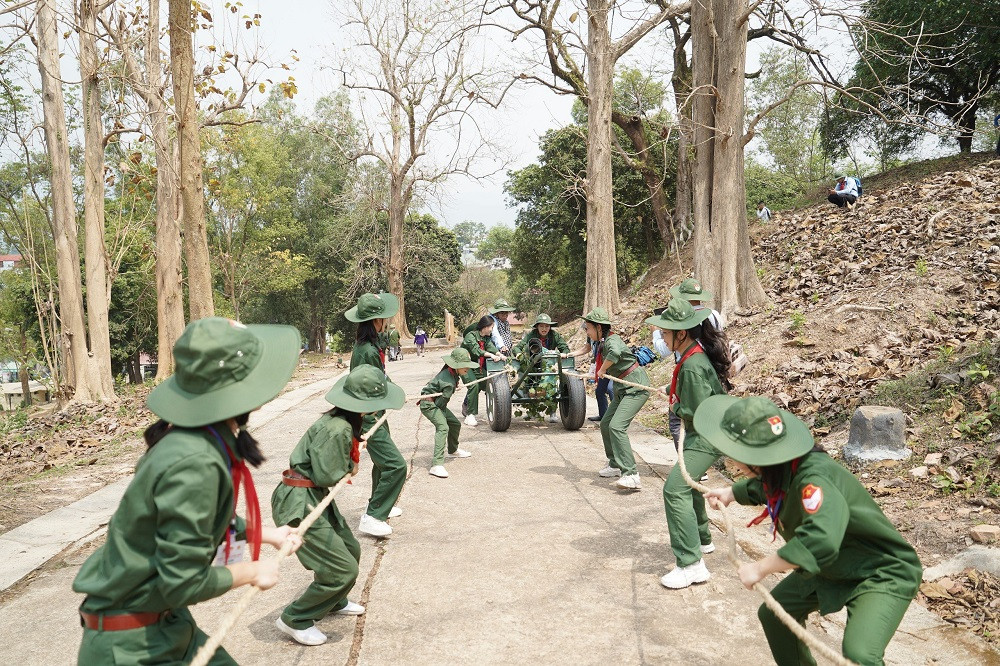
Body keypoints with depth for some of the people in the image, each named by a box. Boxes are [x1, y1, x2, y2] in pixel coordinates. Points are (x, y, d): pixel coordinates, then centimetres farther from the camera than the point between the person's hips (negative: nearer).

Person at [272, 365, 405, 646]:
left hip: (316, 497, 10)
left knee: (350, 550, 21)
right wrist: (350, 466, -5)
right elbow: (326, 475, -21)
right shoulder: (337, 429, -27)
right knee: (343, 569, -7)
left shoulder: (343, 419, 3)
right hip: (299, 504, -10)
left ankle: (334, 602, 46)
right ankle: (295, 620, 11)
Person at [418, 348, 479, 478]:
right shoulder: (449, 383, -29)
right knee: (443, 427, -28)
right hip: (428, 404, -10)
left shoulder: (449, 371, -2)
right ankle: (437, 465, -37)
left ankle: (453, 450, 45)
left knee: (455, 424, 19)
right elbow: (441, 403, -23)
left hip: (436, 403, 10)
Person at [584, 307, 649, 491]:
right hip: (622, 389, 10)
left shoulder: (612, 340, -19)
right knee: (605, 424, 15)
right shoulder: (602, 343, 9)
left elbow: (615, 352, -44)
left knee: (616, 426, -22)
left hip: (636, 387, -10)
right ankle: (615, 465, 31)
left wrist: (602, 369, -29)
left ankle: (631, 475, -25)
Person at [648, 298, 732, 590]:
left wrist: (676, 407, -5)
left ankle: (691, 564, -17)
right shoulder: (700, 349, 4)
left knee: (675, 489, -18)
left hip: (707, 437, -11)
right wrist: (675, 394, 12)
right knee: (687, 482, 26)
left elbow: (696, 413, -25)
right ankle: (701, 540, 44)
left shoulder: (693, 366, -27)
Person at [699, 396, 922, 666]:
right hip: (831, 567, 9)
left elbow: (821, 540, -55)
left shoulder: (813, 478, -39)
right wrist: (732, 492, 14)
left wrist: (760, 568, -44)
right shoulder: (780, 469, -11)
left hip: (883, 574, -9)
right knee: (773, 613, 13)